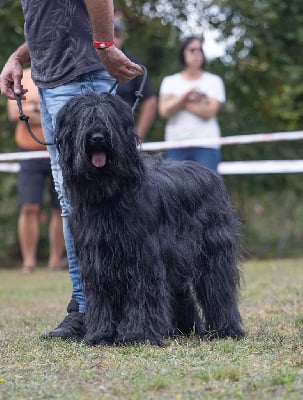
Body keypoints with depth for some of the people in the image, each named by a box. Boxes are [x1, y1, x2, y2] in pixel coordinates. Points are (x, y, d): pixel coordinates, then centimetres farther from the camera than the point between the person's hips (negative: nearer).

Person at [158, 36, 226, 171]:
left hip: (206, 146, -2)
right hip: (176, 145, 2)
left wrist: (178, 102, -3)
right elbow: (164, 110, 0)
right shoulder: (170, 81, 15)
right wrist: (184, 97, -13)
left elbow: (209, 112, -6)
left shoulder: (214, 81, 9)